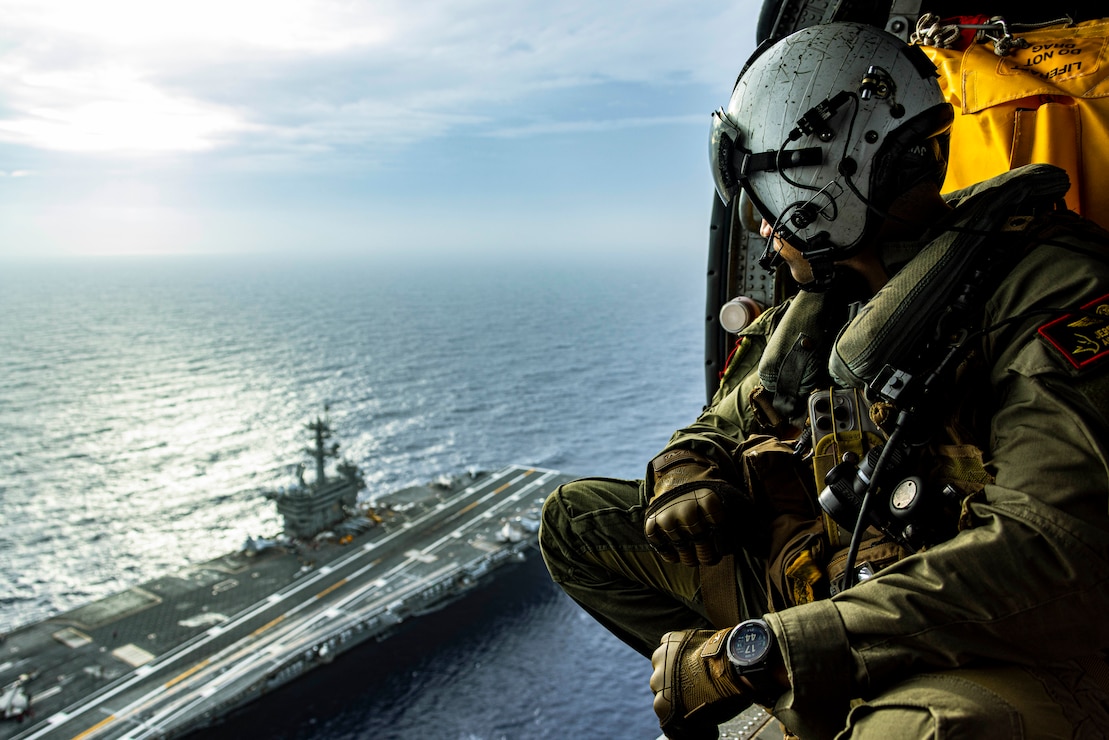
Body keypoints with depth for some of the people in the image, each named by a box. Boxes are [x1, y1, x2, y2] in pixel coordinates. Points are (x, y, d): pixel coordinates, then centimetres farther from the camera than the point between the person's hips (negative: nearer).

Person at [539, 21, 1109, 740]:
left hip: (991, 669, -7)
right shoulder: (821, 308, 7)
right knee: (578, 517, 9)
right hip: (816, 592, 7)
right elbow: (718, 428, 18)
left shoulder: (1043, 289, -16)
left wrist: (751, 652, -29)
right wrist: (685, 479, -9)